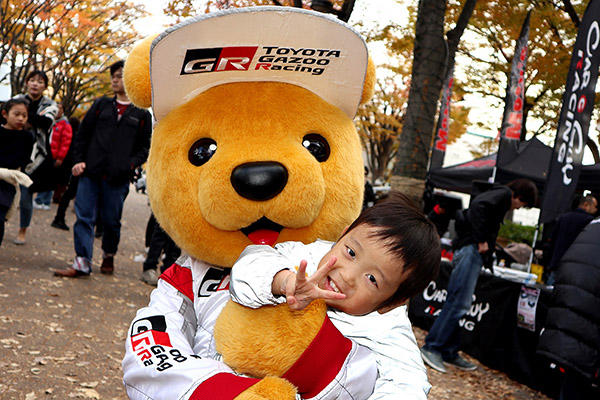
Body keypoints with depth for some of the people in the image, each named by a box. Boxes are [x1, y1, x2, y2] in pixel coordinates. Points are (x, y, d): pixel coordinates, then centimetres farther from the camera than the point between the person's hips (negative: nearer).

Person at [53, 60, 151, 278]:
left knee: (111, 221, 6)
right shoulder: (101, 105, 12)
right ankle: (82, 263, -3)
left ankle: (108, 256, 30)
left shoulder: (142, 114, 7)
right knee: (84, 217, -5)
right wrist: (78, 160, 1)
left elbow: (144, 147, 10)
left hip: (117, 178, -2)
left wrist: (131, 164, -7)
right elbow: (82, 134, 12)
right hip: (90, 172, 2)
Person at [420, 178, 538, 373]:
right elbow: (478, 206, -20)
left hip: (468, 250, 10)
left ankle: (448, 352, 12)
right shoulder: (504, 193, -2)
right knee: (459, 303, -11)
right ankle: (432, 348, -10)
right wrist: (481, 240, -18)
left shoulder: (498, 194, 27)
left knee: (456, 303, 9)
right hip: (471, 250, -10)